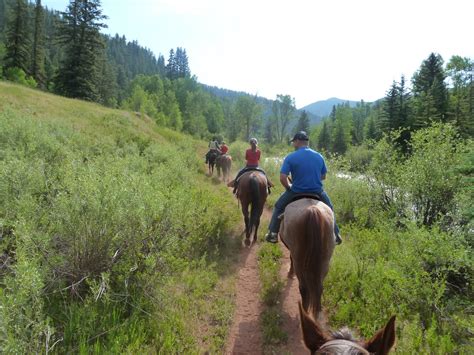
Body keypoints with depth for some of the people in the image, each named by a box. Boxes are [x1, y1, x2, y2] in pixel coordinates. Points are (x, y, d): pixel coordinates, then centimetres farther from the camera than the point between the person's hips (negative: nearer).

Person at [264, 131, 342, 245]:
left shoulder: (290, 157, -12)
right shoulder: (319, 156, 1)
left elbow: (282, 178, -17)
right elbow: (323, 176, 10)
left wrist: (289, 187, 1)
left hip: (296, 192, -2)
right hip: (317, 192, 3)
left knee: (279, 207, 23)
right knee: (329, 208, 32)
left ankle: (273, 234, 22)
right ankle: (335, 234, 34)